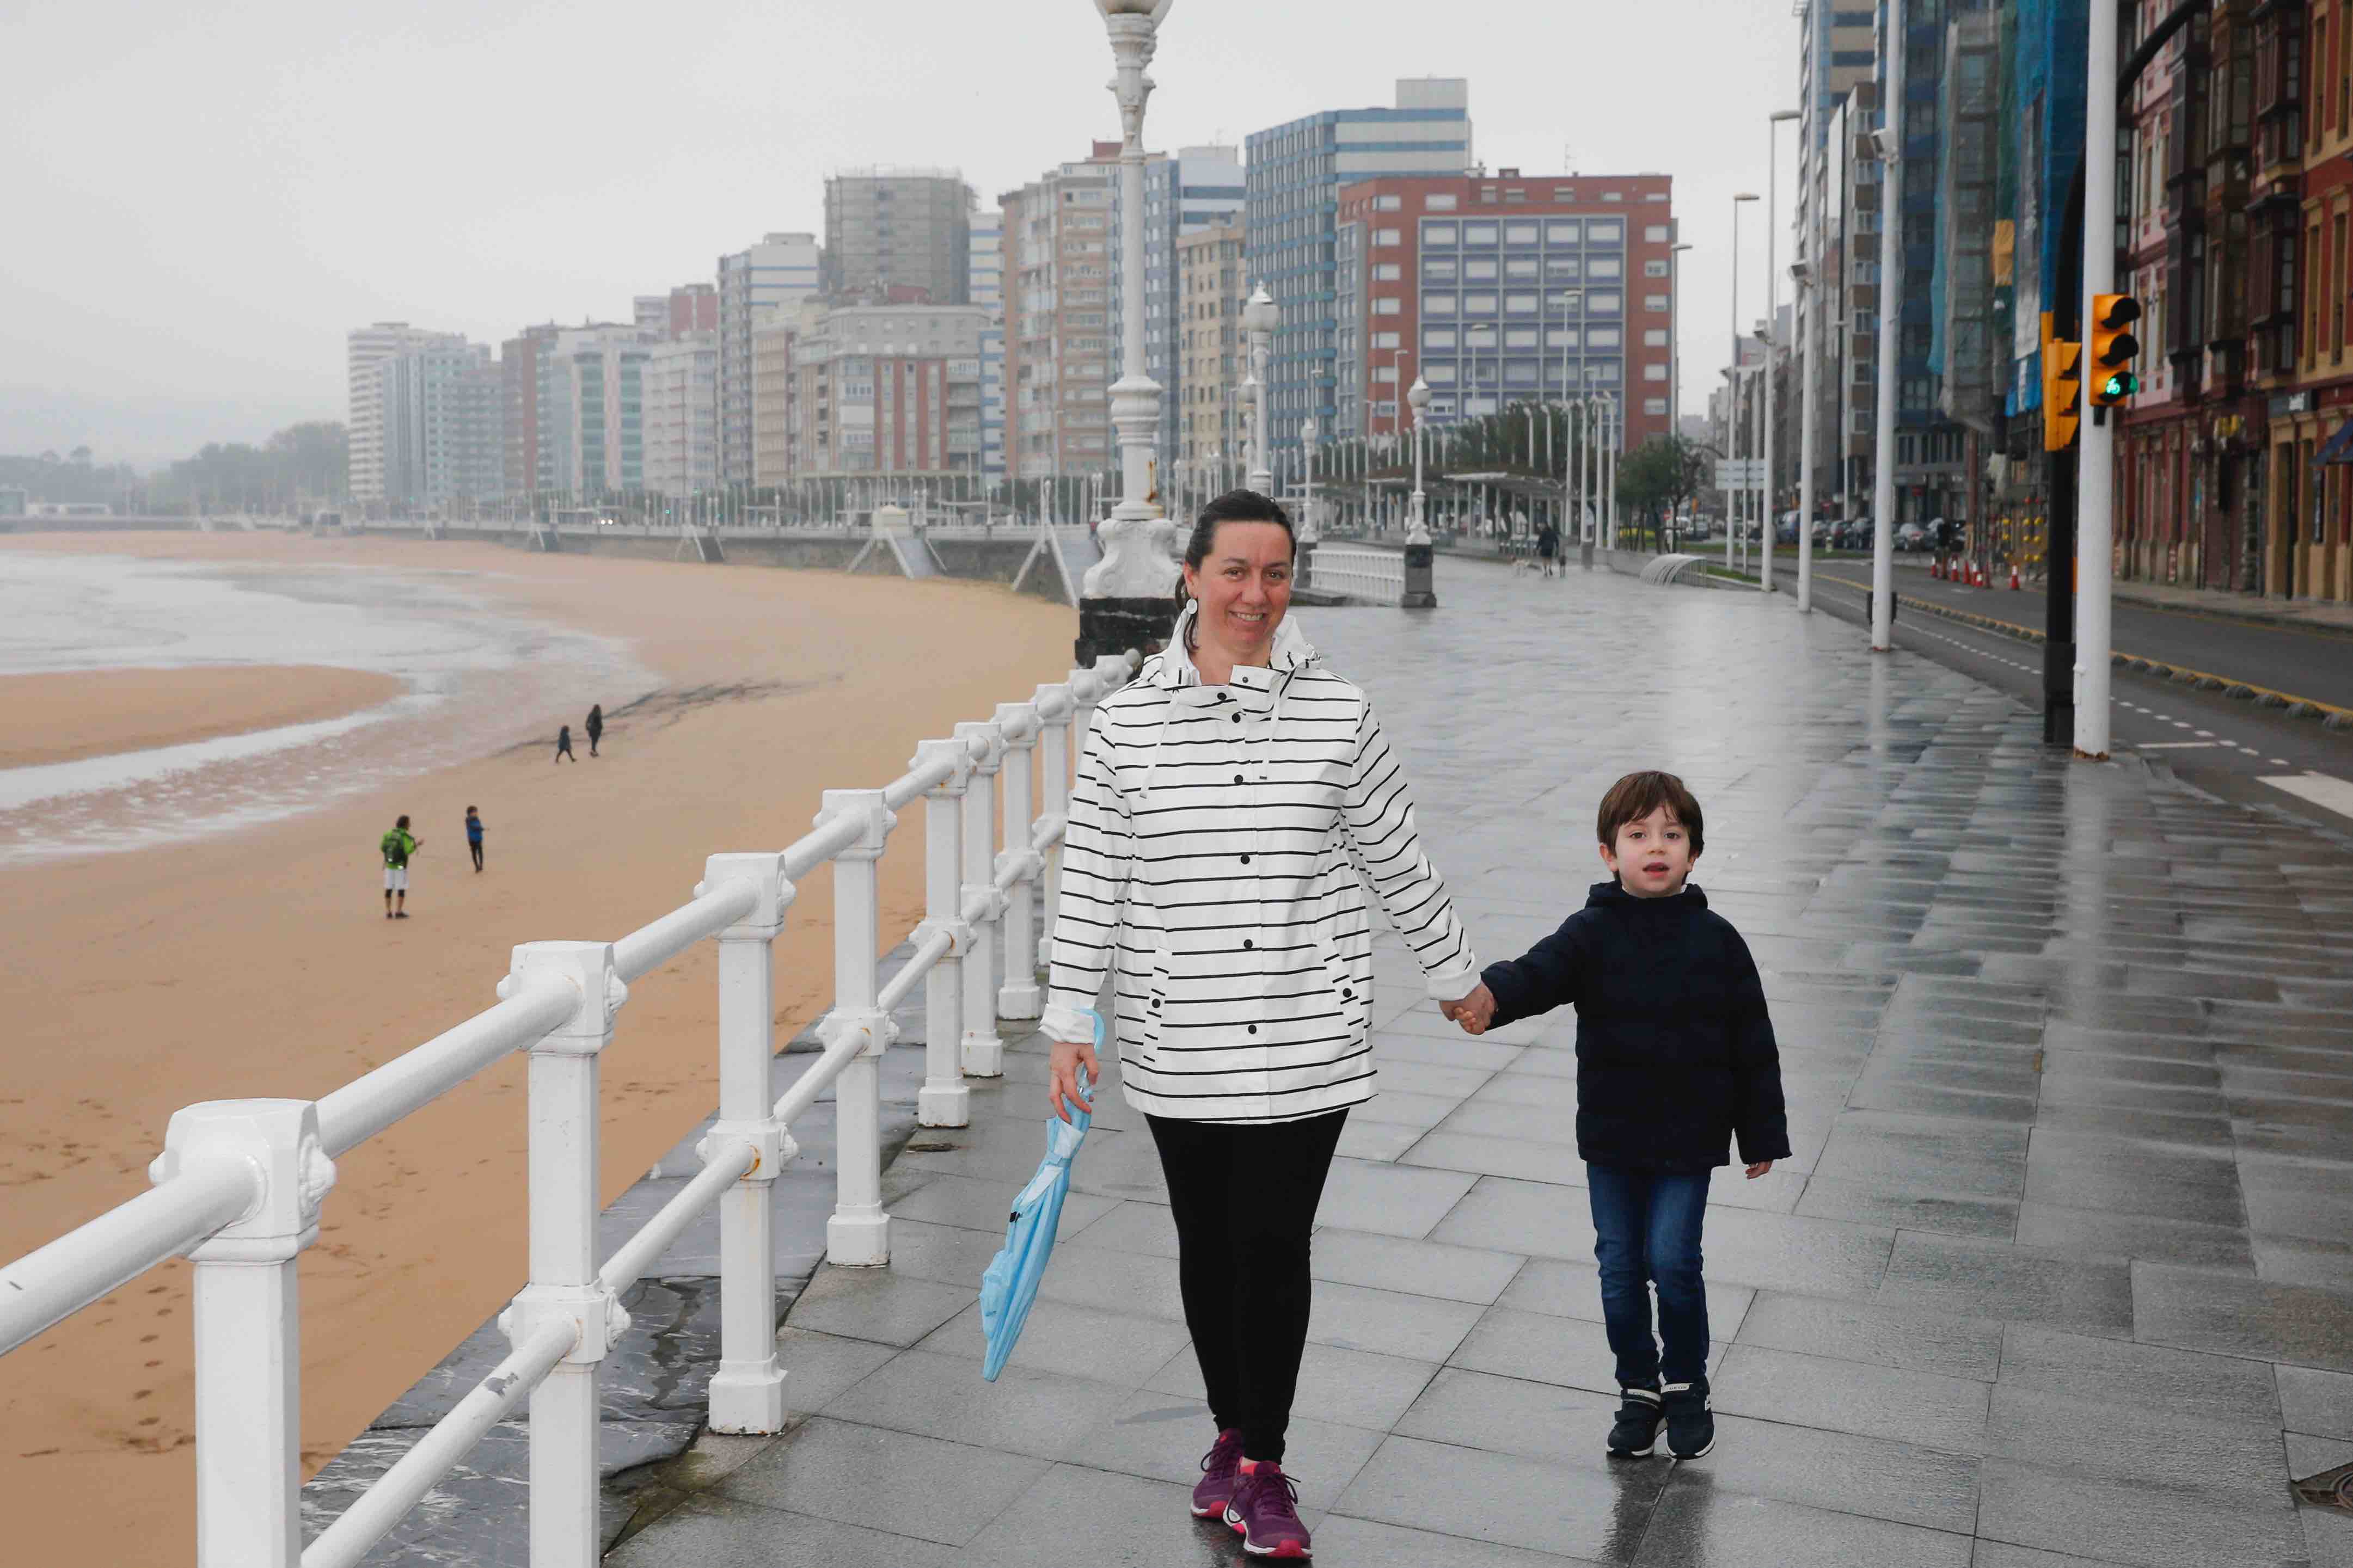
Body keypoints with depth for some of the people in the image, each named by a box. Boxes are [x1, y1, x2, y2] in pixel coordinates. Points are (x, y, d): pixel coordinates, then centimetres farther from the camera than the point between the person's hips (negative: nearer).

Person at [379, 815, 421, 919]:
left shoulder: (389, 834, 2)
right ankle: (399, 912, 3)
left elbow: (383, 848, 7)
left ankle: (388, 912, 10)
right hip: (401, 866, -5)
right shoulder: (405, 837, -13)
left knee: (389, 889, 9)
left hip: (389, 865, 5)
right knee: (401, 889, 4)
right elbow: (408, 851, -20)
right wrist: (416, 845, -4)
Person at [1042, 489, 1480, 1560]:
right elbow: (1092, 881, 1)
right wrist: (1069, 1024, -1)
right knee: (1208, 1247, 13)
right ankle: (1230, 1434, 35)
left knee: (1275, 1248, 0)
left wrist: (1457, 975, 15)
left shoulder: (1337, 716, -1)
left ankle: (1263, 1465, 19)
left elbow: (1397, 862, 9)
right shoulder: (1127, 723, -2)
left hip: (1306, 1036, -1)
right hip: (1178, 1043, 1)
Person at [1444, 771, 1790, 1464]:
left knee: (1672, 1262, -5)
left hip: (1687, 1137, -1)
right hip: (1610, 1134, 1)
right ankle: (1638, 1390, 28)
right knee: (1620, 1268, 8)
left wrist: (1761, 1136, 6)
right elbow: (1540, 972, -25)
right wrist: (1490, 996, -48)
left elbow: (1753, 1043, 5)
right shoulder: (1593, 932, -5)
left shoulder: (1715, 940, -2)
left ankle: (1686, 1387, 19)